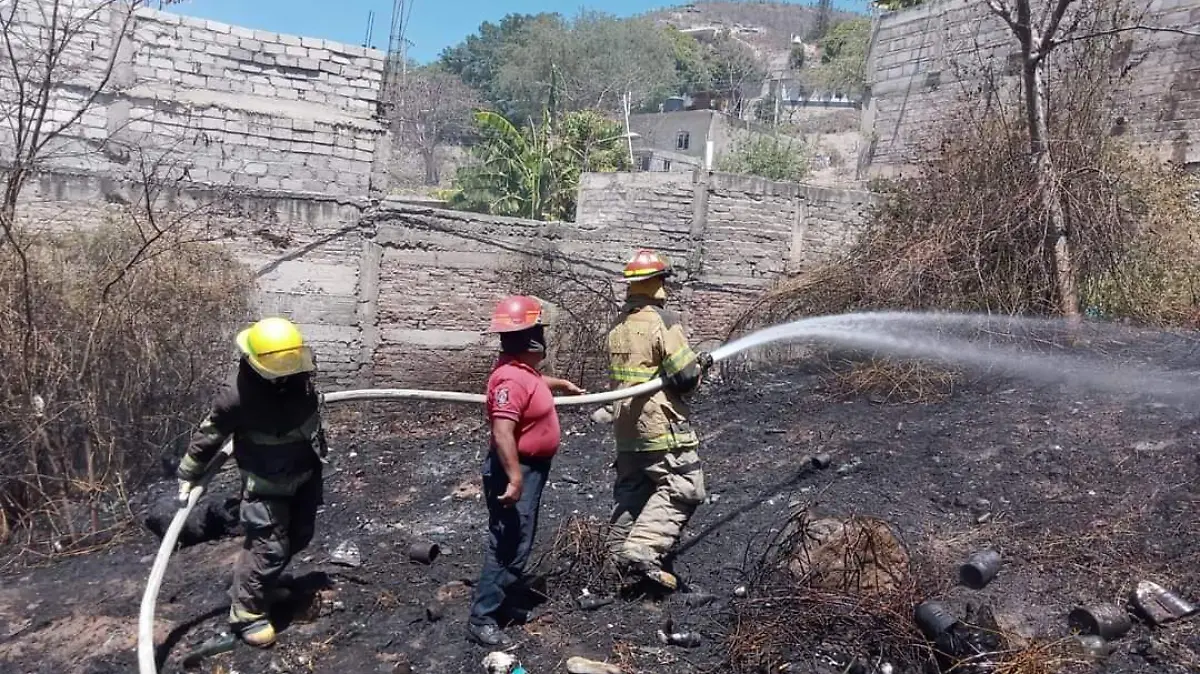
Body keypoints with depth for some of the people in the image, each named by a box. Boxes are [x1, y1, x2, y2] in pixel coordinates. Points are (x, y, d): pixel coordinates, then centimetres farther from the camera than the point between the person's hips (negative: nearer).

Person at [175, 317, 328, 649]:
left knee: (299, 536, 18)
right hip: (266, 482, -7)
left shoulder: (298, 373, -15)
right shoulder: (238, 397, -31)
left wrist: (319, 443, 26)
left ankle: (263, 585, 41)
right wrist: (188, 475, -5)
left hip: (304, 472, 7)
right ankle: (246, 614, 11)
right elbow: (209, 434, -15)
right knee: (269, 546, -7)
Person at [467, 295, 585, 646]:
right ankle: (482, 619, 2)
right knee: (508, 546, -6)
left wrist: (561, 384, 42)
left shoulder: (524, 368, 6)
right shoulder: (511, 378, -27)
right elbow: (503, 433, -34)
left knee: (520, 542, 22)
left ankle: (503, 598, 37)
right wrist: (515, 478, -35)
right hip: (517, 471, -11)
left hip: (531, 468, 11)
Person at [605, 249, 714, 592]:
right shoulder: (663, 322, -14)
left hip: (625, 421, 8)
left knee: (631, 487, 17)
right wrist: (700, 364, 6)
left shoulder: (619, 325, 11)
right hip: (660, 423, -8)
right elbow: (686, 377, -17)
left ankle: (620, 552, 24)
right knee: (682, 488, -4)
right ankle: (642, 551, -13)